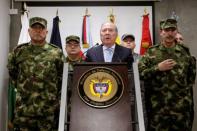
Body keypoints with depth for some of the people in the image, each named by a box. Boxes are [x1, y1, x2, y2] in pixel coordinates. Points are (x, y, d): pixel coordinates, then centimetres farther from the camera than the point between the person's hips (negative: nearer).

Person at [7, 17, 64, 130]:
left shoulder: (56, 52, 0)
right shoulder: (18, 52, 4)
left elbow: (63, 78, 5)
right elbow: (12, 73, 16)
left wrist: (55, 96, 5)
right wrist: (22, 88, 12)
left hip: (49, 109, -1)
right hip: (23, 109, 1)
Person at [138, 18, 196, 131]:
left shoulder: (185, 52, 7)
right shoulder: (151, 52, 1)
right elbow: (139, 73, -6)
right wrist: (158, 68, -14)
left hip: (182, 107, 2)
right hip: (158, 107, -2)